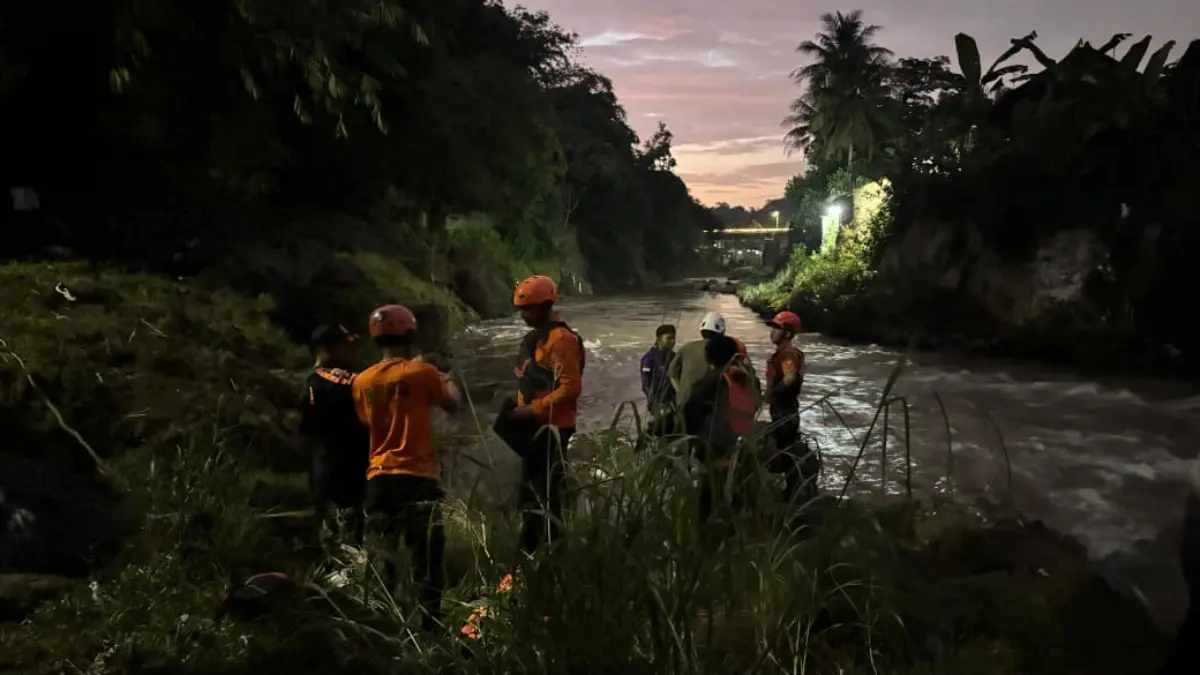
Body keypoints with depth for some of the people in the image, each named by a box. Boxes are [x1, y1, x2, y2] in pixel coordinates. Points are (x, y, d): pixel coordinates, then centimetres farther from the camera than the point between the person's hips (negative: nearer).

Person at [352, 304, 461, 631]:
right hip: (418, 475, -4)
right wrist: (448, 381, 24)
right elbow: (452, 404, 4)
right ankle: (431, 624, 10)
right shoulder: (422, 372, -10)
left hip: (379, 476, 4)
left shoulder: (362, 381, 3)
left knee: (381, 556, 11)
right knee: (426, 556, 6)